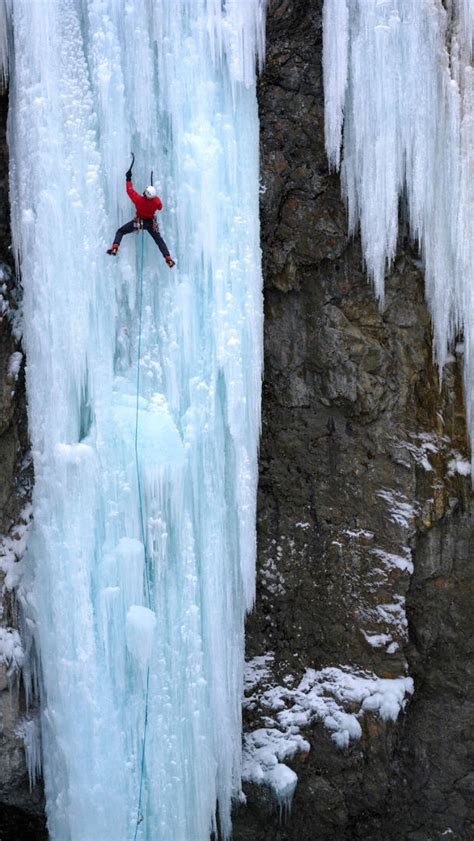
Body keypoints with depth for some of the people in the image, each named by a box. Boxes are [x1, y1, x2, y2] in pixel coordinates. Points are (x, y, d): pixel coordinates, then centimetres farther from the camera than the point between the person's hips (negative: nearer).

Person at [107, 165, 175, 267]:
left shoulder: (139, 199, -30)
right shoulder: (157, 201, -23)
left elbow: (129, 191, -15)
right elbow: (160, 207, 1)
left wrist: (128, 178, -5)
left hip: (139, 221, -2)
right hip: (151, 223, 2)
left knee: (120, 232, 8)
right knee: (159, 240, 15)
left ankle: (114, 248, -14)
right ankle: (168, 259, 6)